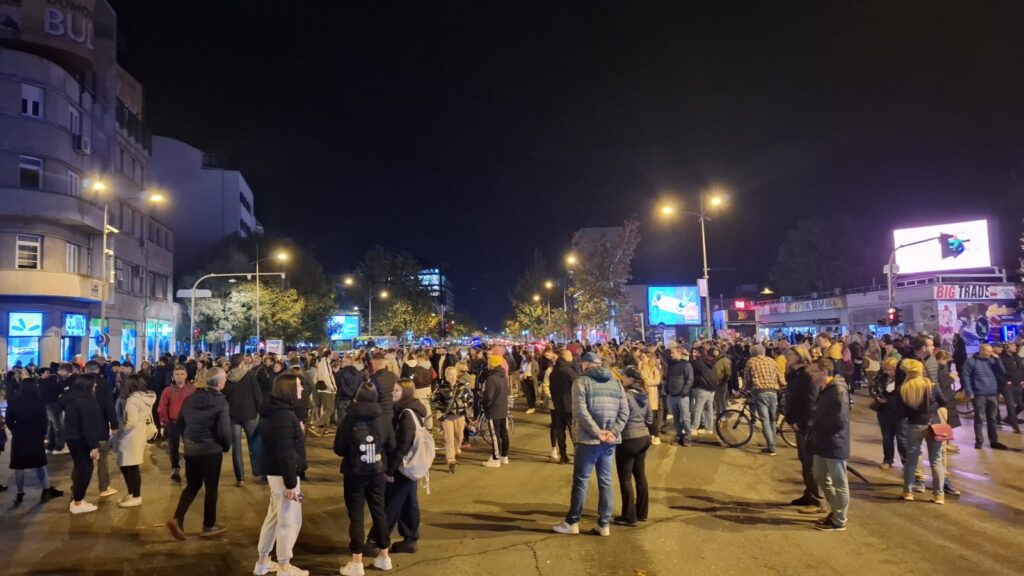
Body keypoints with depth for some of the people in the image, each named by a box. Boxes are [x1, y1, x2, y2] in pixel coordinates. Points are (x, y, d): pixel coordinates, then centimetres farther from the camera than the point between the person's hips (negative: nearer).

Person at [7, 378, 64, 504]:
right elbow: (44, 420, -7)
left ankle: (20, 494, 16)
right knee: (40, 465, 10)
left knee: (19, 467, 9)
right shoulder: (39, 400, -10)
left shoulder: (13, 400, -2)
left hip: (18, 437, 2)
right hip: (36, 437, -2)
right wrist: (43, 434, 7)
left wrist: (16, 431, 14)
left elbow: (9, 421, 1)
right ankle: (47, 491, 14)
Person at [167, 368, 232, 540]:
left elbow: (182, 423, 12)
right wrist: (226, 446, -1)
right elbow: (224, 430, -19)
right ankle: (209, 526, 17)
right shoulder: (220, 401, -17)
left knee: (192, 486, 18)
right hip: (212, 450, -5)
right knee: (211, 488, 8)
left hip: (190, 449, 6)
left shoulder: (190, 399, 3)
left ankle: (177, 519, 2)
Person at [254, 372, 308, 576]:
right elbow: (285, 452, -26)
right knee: (290, 519, 3)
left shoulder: (272, 410, 7)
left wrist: (296, 431, 10)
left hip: (273, 470, 10)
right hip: (283, 472, -10)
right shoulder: (284, 415, -24)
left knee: (275, 515, 21)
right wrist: (291, 483, -22)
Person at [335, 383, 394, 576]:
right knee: (379, 511, 14)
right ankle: (384, 556, 23)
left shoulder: (350, 419, -14)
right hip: (377, 472, 3)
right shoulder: (382, 419, -6)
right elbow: (391, 446, 1)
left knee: (356, 515, 5)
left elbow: (339, 449, -8)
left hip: (354, 473, -3)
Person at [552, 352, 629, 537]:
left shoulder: (581, 382, -5)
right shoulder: (616, 383, 12)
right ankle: (604, 524, 16)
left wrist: (597, 433, -14)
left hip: (589, 439, -5)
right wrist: (612, 432, -4)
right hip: (610, 441, 5)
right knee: (605, 481, 11)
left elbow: (581, 412, -16)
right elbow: (624, 412, 4)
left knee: (581, 480, 5)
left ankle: (572, 522, 14)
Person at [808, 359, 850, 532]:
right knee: (821, 478, 19)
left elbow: (839, 420, -25)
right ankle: (835, 512, 33)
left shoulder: (838, 390, -20)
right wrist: (816, 424, 1)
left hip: (835, 444, -10)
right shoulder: (823, 389, 11)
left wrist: (816, 425, -13)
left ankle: (839, 521, 14)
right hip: (822, 442, 10)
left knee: (839, 483, 4)